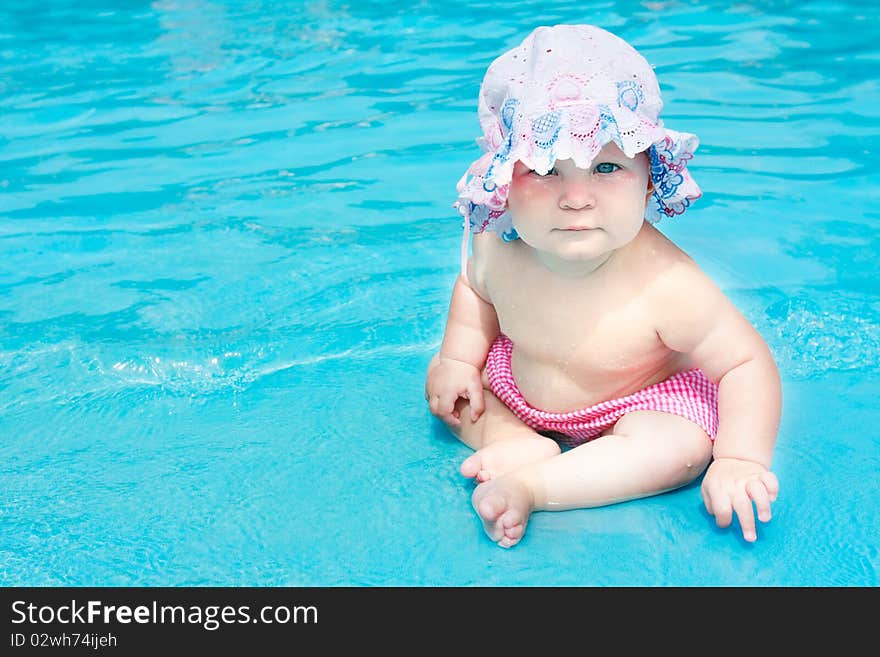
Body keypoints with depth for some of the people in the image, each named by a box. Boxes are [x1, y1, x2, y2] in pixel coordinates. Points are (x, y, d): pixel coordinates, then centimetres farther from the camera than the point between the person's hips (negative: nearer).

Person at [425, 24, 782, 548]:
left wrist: (742, 462, -35)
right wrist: (458, 360, -8)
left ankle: (528, 484, -28)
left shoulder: (667, 285, -39)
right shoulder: (497, 250, -24)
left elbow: (748, 363, -28)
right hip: (518, 383, 5)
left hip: (639, 402, -4)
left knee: (683, 447, -31)